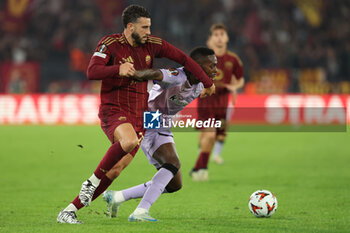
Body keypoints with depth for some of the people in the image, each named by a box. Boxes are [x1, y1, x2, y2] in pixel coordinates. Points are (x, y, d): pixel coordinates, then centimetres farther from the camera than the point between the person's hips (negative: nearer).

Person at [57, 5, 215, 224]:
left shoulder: (152, 44, 6)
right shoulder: (110, 43, -7)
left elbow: (182, 58, 16)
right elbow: (92, 72, -20)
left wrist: (207, 82, 20)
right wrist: (118, 69, -37)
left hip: (138, 115, 5)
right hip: (114, 110, -5)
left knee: (116, 169, -7)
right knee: (129, 141, -38)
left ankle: (70, 211, 0)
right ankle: (92, 181, -17)